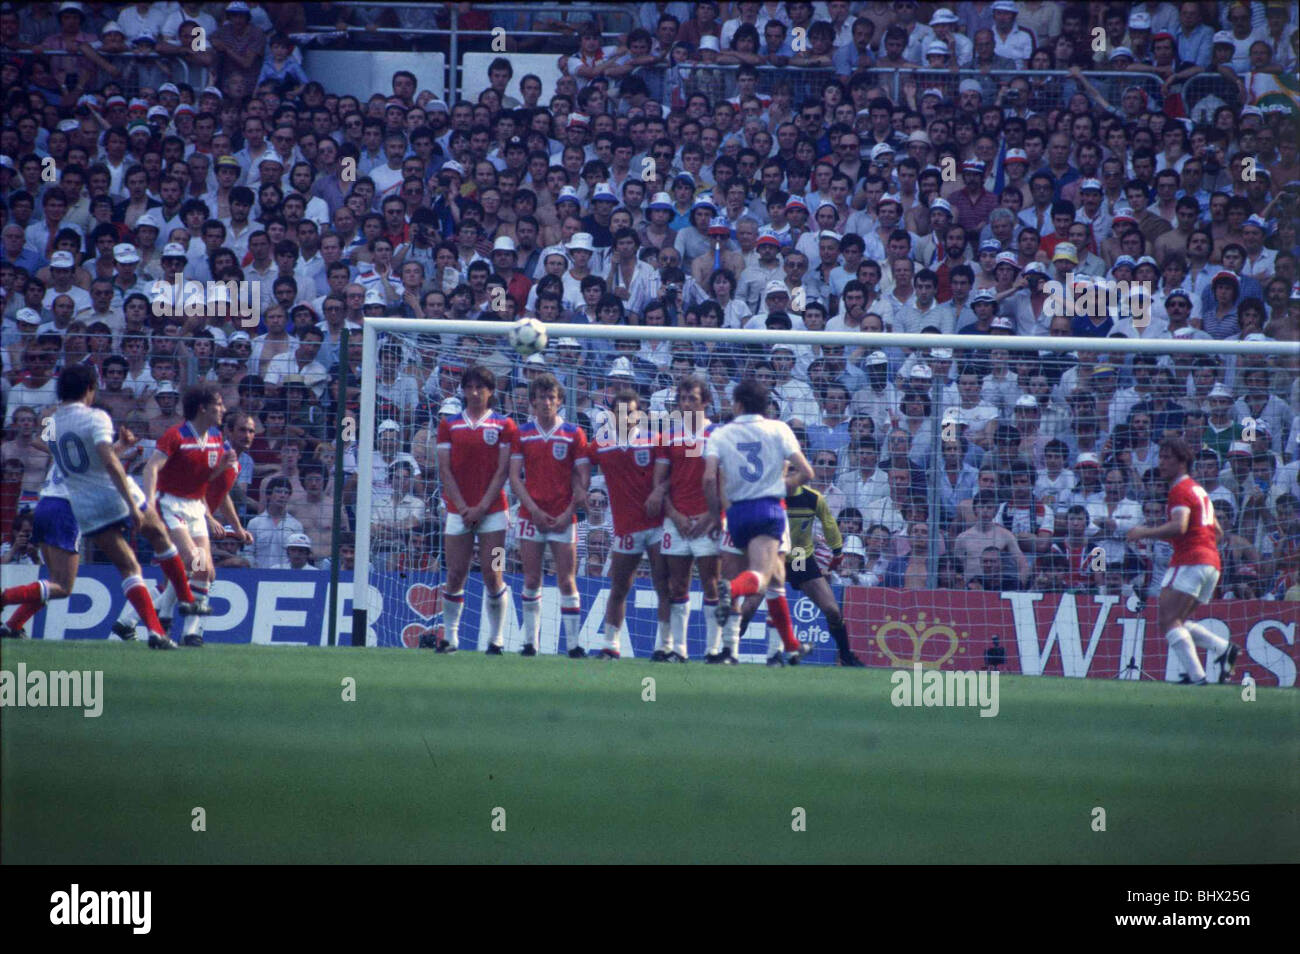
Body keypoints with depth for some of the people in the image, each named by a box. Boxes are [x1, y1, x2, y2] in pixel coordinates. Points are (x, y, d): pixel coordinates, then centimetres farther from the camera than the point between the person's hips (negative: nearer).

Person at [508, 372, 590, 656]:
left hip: (563, 518, -1)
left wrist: (569, 513, -9)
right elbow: (514, 477, 3)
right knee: (531, 581, 2)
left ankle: (573, 643, -2)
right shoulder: (522, 434, 7)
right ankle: (530, 641, 9)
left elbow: (583, 478, 2)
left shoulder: (574, 434, 3)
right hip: (531, 514, 1)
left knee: (567, 581, -4)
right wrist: (534, 510, -8)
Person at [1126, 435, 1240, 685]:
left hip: (1190, 560, -10)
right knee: (1177, 622, 14)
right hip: (1212, 563, 10)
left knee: (1167, 621, -13)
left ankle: (1196, 676, -23)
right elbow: (1217, 531, 29)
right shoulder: (1199, 490, 24)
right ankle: (1224, 649, -1)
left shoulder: (1181, 490, -6)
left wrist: (1145, 533, -17)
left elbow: (1179, 526, -23)